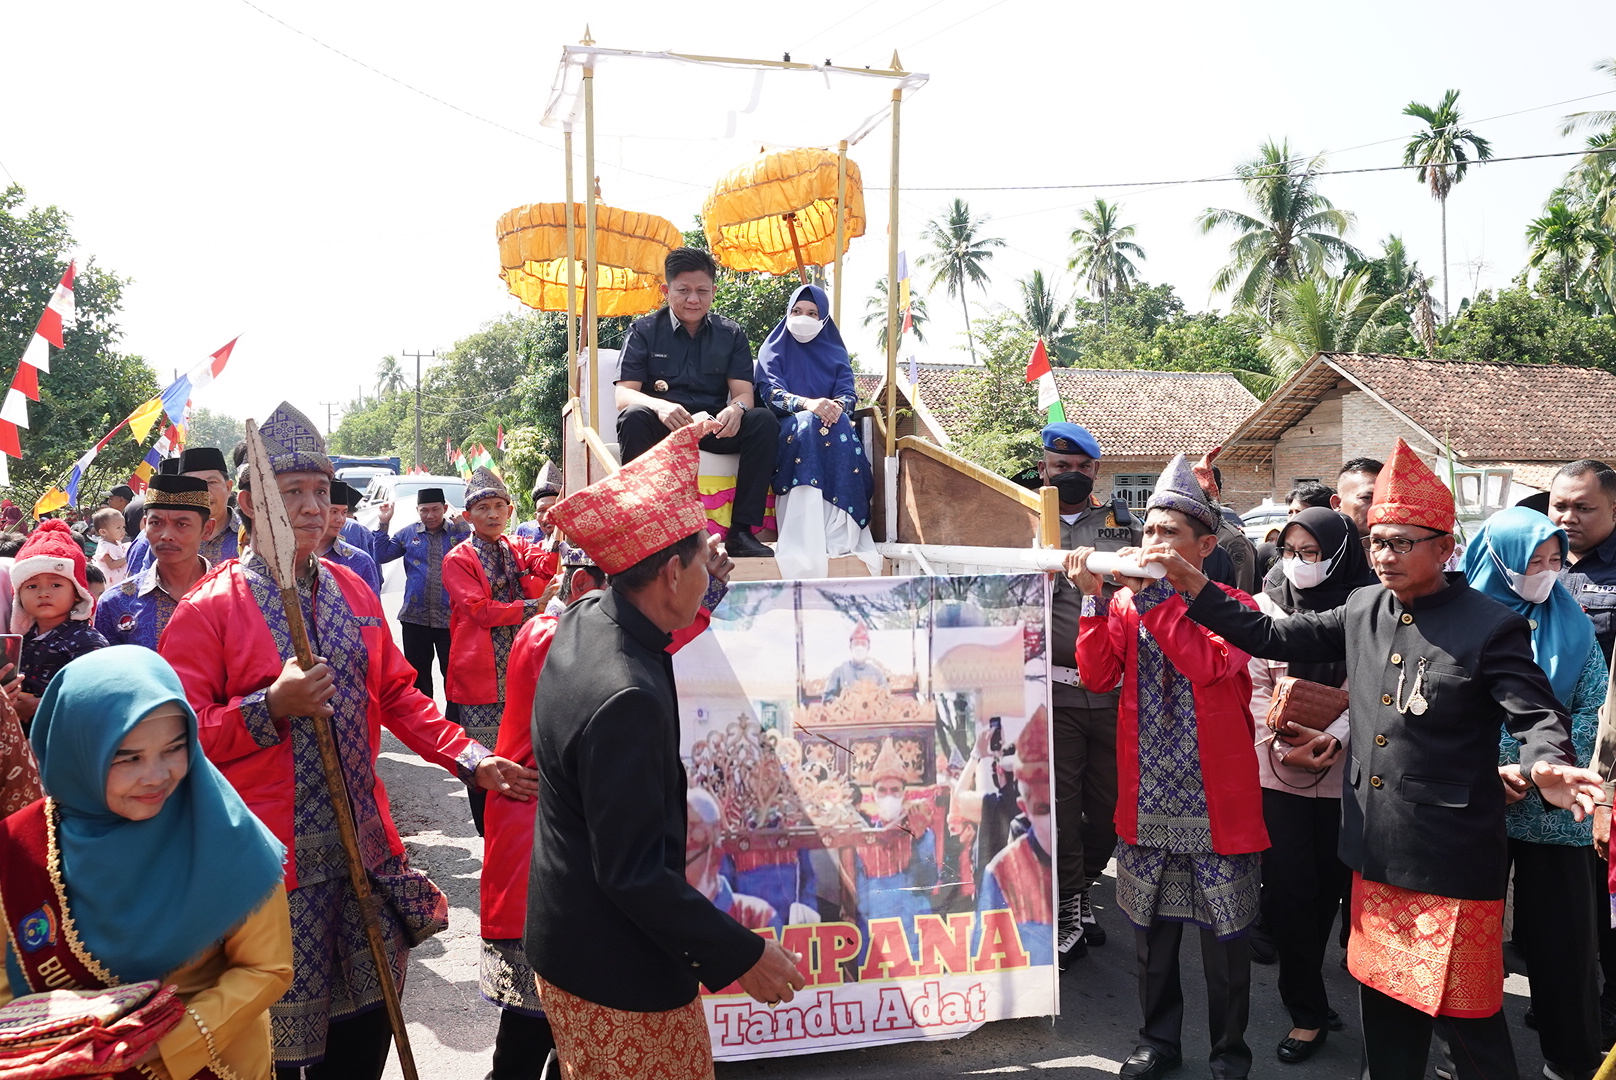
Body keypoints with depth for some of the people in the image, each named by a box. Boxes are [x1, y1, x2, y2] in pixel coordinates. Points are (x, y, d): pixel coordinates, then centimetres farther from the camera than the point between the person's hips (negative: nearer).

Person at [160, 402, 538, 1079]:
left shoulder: (353, 592, 9)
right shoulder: (210, 606, -7)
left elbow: (397, 695, 13)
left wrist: (470, 759, 3)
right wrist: (271, 707, -22)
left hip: (363, 845, 5)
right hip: (272, 854, -5)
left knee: (368, 1021, 14)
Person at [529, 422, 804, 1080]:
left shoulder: (581, 622, -3)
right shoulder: (627, 698, -32)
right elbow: (634, 874, -29)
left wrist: (686, 438, 25)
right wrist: (742, 956, -21)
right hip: (621, 974, -9)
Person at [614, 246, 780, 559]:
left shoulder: (731, 333, 10)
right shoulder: (643, 331, 4)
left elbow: (743, 392, 0)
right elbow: (624, 393, -8)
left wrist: (735, 409, -27)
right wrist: (661, 407, -31)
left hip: (715, 427, 2)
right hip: (662, 427, -2)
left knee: (764, 421, -25)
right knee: (634, 416, -34)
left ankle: (741, 531, -25)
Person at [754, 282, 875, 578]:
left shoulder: (835, 352, 19)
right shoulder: (774, 349, 13)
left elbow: (848, 393, 3)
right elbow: (770, 392, -5)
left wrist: (838, 406, -24)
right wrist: (806, 404, -26)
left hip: (829, 420, 2)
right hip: (788, 426, -2)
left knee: (841, 428, -35)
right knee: (807, 425, -38)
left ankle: (841, 533, -42)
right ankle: (805, 540, -47)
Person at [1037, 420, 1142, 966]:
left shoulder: (1124, 523, 13)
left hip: (1116, 690, 2)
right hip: (1054, 690, -2)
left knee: (1110, 803, 10)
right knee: (1060, 803, 2)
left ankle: (1082, 887, 33)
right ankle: (1069, 909, 17)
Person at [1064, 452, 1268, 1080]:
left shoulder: (1232, 604, -3)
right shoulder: (1128, 602, 6)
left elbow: (1212, 665, -23)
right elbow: (1097, 674, -6)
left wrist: (1156, 595, -23)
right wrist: (1094, 598, -15)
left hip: (1215, 798, -3)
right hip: (1148, 799, 3)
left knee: (1223, 935, 9)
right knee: (1152, 932, 15)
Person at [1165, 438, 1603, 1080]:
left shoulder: (1489, 628, -10)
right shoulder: (1362, 611, 7)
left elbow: (1538, 715, -11)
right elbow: (1273, 637, 11)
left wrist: (1545, 765, -34)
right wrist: (1196, 589, 3)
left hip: (1453, 859, -6)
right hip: (1375, 851, 6)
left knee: (1463, 1013, 4)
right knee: (1384, 996, 19)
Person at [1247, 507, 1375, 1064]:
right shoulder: (1267, 606, 4)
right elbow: (1254, 684, 3)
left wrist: (1334, 738, -20)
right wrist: (1283, 738, -12)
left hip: (1345, 769, -1)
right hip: (1278, 768, 1)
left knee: (1332, 882, 9)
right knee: (1289, 887, 0)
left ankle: (1304, 990, 33)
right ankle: (1308, 1012, 14)